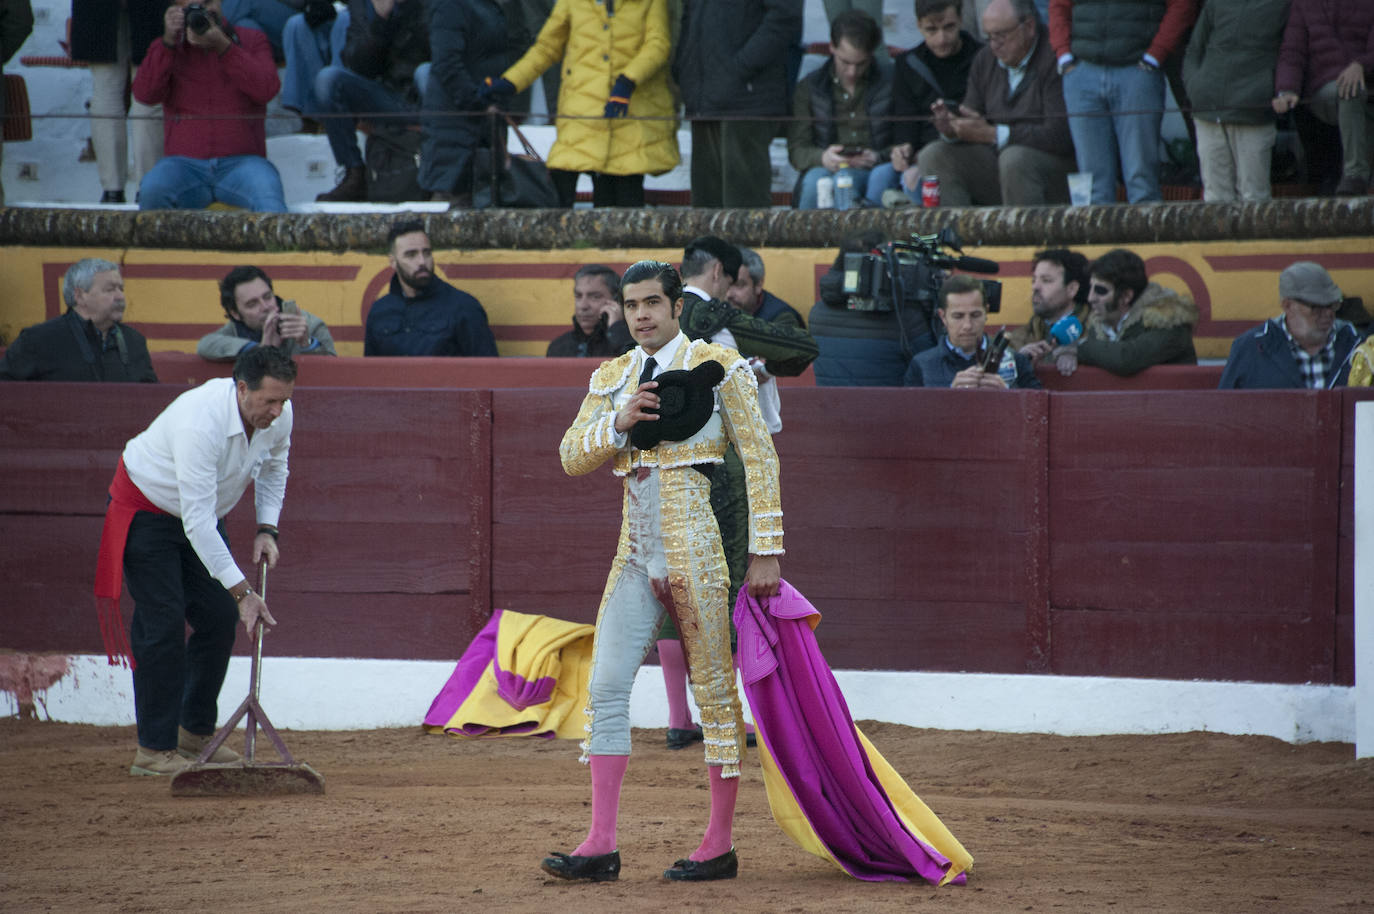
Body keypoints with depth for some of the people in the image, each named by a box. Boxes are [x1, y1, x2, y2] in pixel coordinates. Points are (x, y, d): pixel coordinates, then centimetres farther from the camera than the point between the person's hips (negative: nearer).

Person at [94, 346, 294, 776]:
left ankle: (196, 733, 17)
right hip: (146, 510, -8)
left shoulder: (279, 415, -15)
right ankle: (154, 750, -11)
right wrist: (242, 591, -40)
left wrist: (267, 528, -3)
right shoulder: (201, 423, -39)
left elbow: (273, 467, 10)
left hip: (202, 511, 8)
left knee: (220, 619, 3)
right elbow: (197, 522, -40)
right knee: (163, 624, -14)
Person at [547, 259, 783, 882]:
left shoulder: (716, 366, -1)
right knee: (606, 688, -2)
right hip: (637, 552, 5)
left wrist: (765, 549, -10)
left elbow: (758, 455, -5)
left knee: (714, 690, -1)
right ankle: (601, 846, -2)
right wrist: (620, 422, -11)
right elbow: (572, 456, 8)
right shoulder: (612, 378, 14)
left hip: (697, 549, -5)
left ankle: (720, 847, 5)